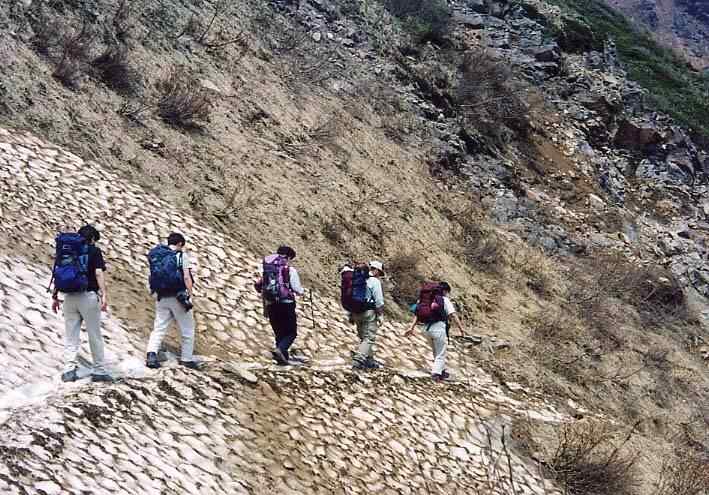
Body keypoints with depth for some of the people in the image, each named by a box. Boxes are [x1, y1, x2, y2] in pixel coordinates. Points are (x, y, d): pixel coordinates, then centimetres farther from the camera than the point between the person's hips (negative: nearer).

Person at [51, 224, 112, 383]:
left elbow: (56, 274, 10)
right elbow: (98, 273, -12)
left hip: (69, 297, 4)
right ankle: (99, 370, 8)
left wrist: (55, 296, 15)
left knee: (70, 336, 8)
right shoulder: (94, 251, -1)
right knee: (95, 335, 4)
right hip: (88, 295, -4)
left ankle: (69, 369, 1)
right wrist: (104, 295, -14)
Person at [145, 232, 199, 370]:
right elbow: (186, 277, -11)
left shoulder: (156, 256, 8)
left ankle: (151, 354, -12)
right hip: (178, 296, -4)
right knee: (187, 329, 10)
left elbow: (154, 277, 6)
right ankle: (187, 358, 15)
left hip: (161, 297, 4)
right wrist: (190, 295, -7)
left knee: (159, 328, 8)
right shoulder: (182, 256, -5)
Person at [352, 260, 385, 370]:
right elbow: (379, 301, -13)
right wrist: (380, 316, -6)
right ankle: (358, 360, -17)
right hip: (369, 312, -8)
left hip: (356, 312, 8)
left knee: (364, 337, 17)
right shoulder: (374, 281, -9)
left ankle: (369, 361, 23)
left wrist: (351, 315, 20)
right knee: (369, 338, -5)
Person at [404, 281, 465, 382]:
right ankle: (436, 373, -11)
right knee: (441, 354, 4)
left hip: (427, 329, 6)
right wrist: (461, 328, -9)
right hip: (439, 329, -6)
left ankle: (441, 371, 35)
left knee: (436, 352, 24)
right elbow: (453, 315, -9)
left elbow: (417, 314, 11)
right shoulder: (445, 300, 1)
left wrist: (412, 327, 11)